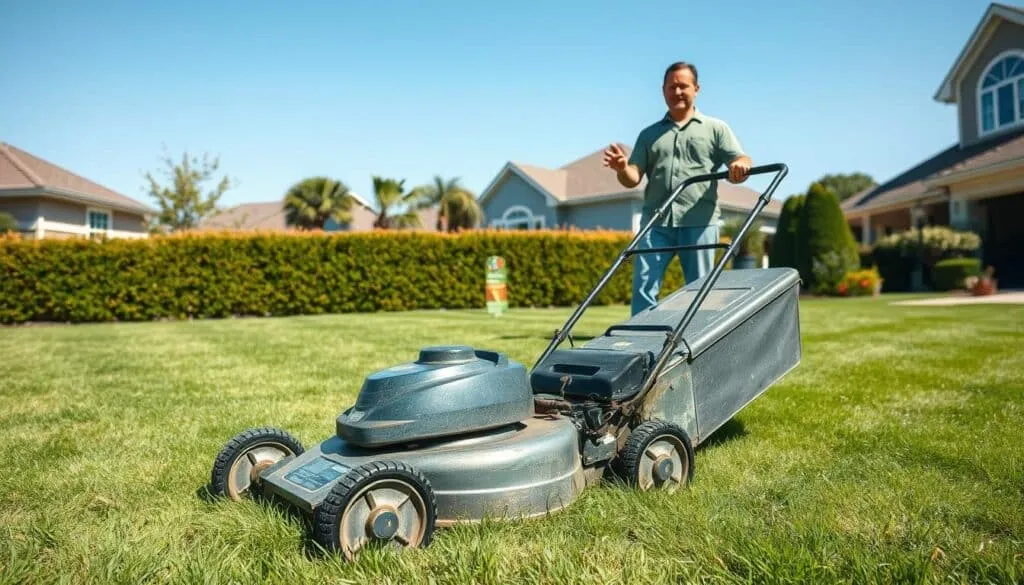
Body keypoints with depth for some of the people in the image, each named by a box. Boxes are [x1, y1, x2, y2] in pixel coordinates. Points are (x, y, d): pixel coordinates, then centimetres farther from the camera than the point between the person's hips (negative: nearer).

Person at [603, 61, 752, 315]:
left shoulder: (716, 128, 14)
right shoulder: (649, 134, 19)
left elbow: (739, 164, 4)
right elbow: (633, 178, 11)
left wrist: (741, 165, -21)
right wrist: (622, 169, -13)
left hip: (699, 222, -1)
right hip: (656, 222, 1)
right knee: (643, 288, -6)